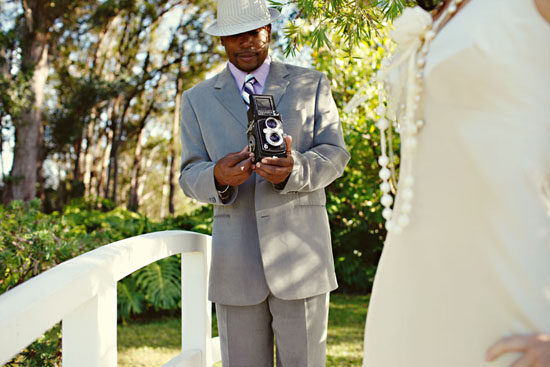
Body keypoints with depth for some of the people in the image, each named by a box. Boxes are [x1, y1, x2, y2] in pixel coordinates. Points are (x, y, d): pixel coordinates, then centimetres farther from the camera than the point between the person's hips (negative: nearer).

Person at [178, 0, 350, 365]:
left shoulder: (311, 85, 10)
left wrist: (293, 170, -20)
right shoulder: (197, 100, 12)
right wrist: (218, 177, -18)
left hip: (300, 251, -1)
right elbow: (190, 175, 7)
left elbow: (334, 154, 3)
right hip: (236, 263, 1)